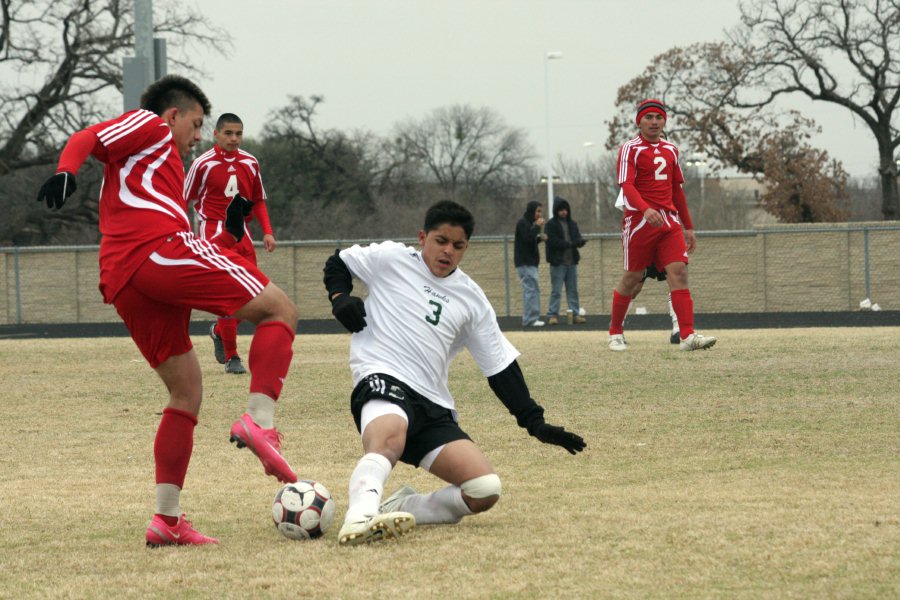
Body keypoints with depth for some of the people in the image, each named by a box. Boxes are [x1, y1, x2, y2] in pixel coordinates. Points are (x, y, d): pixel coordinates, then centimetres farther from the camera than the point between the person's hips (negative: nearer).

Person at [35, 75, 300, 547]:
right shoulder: (151, 127, 16)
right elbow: (85, 139, -3)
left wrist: (228, 235, 27)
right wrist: (66, 171, -22)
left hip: (122, 285, 9)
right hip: (163, 250, -9)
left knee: (186, 392, 14)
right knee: (280, 310, -2)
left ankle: (167, 519, 6)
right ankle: (259, 419, -24)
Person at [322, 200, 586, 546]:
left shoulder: (471, 299, 18)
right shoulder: (391, 259, 9)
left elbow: (501, 367, 19)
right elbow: (338, 263, 24)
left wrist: (535, 423, 11)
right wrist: (340, 297, 2)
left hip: (433, 407, 5)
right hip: (383, 379, -5)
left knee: (486, 491, -16)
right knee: (389, 437, -43)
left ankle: (400, 507, -10)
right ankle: (359, 517, -63)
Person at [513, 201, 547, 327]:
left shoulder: (528, 223, 19)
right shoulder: (522, 223, -10)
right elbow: (527, 239, -22)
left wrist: (540, 238, 5)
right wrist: (538, 227, -15)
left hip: (530, 262, 10)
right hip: (525, 263, -10)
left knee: (530, 290, 9)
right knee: (532, 289, -13)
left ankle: (529, 318, 10)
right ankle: (531, 318, -16)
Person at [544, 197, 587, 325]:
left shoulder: (572, 224, 14)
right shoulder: (551, 225, -3)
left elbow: (578, 239, 9)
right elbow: (552, 242, -13)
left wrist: (580, 242, -16)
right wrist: (569, 244, -23)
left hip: (572, 262, 5)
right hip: (558, 262, -5)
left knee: (573, 290, 9)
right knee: (556, 291, -5)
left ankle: (575, 314, 13)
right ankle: (552, 315, -2)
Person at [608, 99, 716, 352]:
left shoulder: (670, 150, 15)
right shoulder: (630, 149, -4)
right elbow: (627, 186, -17)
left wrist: (688, 227, 22)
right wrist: (646, 209, -35)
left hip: (669, 221, 5)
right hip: (639, 221, -5)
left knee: (679, 271, -10)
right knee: (632, 278, 3)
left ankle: (687, 335, -18)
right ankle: (615, 333, 22)